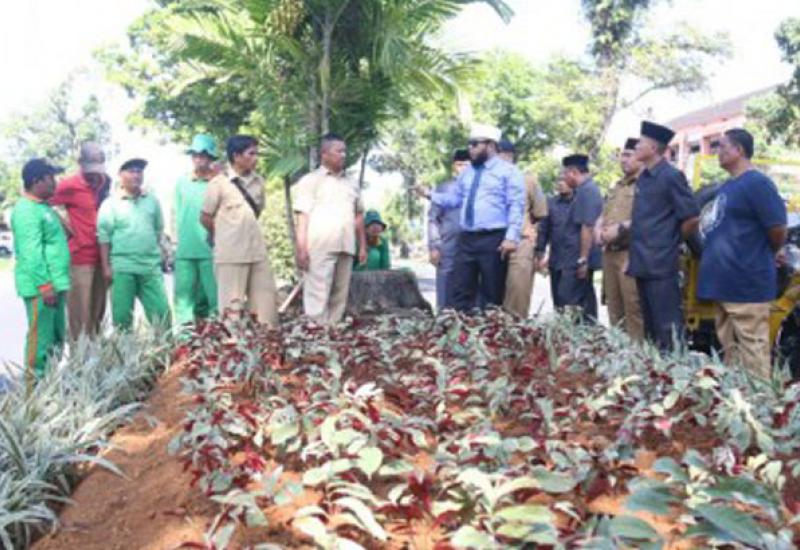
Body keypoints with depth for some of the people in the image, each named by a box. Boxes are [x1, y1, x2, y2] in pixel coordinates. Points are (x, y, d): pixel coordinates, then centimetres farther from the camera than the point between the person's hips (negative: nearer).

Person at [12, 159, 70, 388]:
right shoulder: (27, 210, -15)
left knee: (56, 338, 16)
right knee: (41, 338, -5)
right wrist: (44, 285, -24)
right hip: (41, 286, -10)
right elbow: (31, 253, -21)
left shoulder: (43, 207, 17)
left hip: (54, 283, 10)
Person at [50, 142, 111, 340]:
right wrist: (67, 226, -7)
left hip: (102, 257, 6)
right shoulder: (70, 185, -9)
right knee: (80, 314, -1)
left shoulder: (105, 182, 9)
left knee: (98, 312, 14)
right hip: (80, 258, -6)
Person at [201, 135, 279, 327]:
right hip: (231, 253, -6)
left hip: (258, 250, 6)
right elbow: (205, 218, -3)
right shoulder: (219, 183, -8)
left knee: (266, 296, 7)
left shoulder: (258, 181, 7)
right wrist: (225, 235, 8)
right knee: (232, 302, 1)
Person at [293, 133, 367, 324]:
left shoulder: (351, 183, 18)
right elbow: (302, 217, -3)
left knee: (340, 297, 7)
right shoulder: (310, 180, 3)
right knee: (318, 296, -8)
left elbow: (358, 216, 20)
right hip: (319, 248, -5)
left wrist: (363, 245, 13)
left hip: (346, 247, 6)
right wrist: (301, 248, -12)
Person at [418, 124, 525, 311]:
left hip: (494, 240, -6)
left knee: (492, 295, 0)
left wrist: (511, 237, -19)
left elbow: (516, 206, -9)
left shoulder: (508, 171, -2)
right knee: (461, 291, 4)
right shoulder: (467, 172, 20)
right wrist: (430, 195, 8)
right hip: (466, 238, 6)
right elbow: (454, 199, 22)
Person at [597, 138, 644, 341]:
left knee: (633, 309, -9)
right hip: (609, 253, 9)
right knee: (614, 308, 13)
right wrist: (600, 231, 4)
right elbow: (603, 216, 25)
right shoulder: (616, 187, 23)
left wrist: (620, 229, -18)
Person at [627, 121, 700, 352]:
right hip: (642, 263, 9)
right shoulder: (642, 178, 13)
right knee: (650, 326, 16)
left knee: (667, 328, -3)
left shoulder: (671, 176, -12)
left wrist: (671, 243, -2)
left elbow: (691, 219, -12)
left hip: (661, 264, -8)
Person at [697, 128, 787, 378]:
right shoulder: (727, 187, 16)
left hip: (747, 286, -10)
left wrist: (762, 257, 1)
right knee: (729, 352, 17)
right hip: (724, 283, 10)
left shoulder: (757, 183, -13)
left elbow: (778, 230, -15)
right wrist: (709, 255, 13)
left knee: (752, 357, -4)